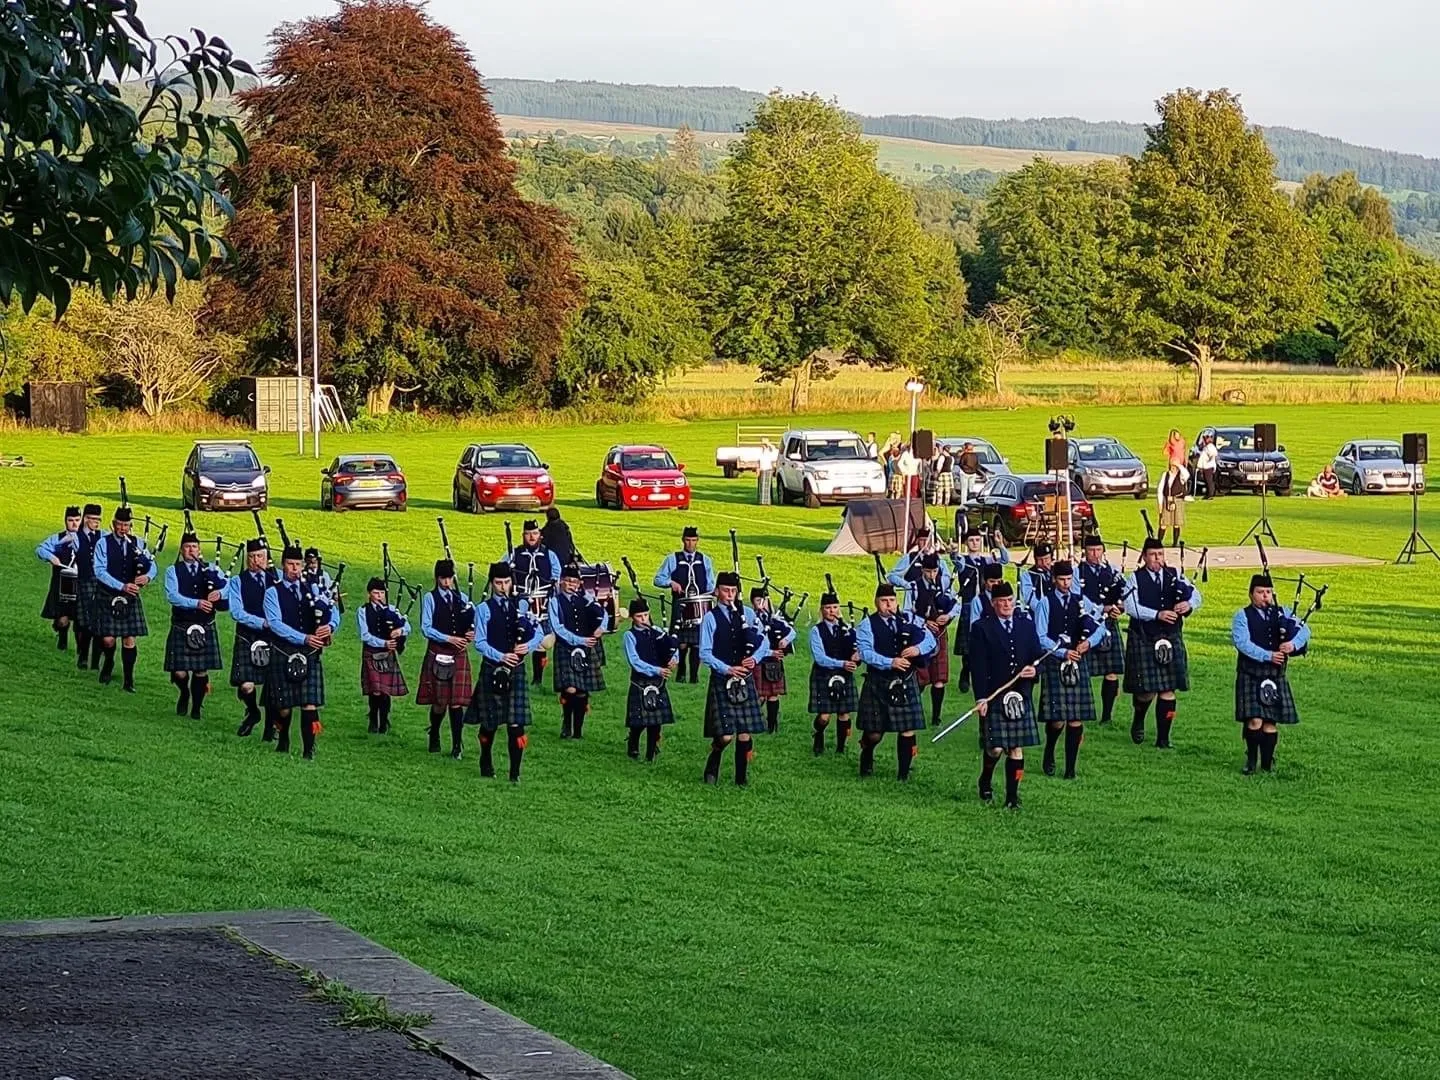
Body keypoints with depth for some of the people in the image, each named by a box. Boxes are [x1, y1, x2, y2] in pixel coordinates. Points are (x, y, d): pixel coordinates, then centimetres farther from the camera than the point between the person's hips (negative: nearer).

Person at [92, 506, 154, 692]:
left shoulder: (137, 543, 5)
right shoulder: (103, 543, -5)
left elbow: (151, 564, 2)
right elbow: (100, 571, -14)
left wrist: (146, 576, -22)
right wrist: (122, 586, -22)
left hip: (130, 598, 2)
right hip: (108, 597, -2)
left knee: (129, 639, 0)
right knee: (108, 639, -3)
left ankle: (129, 680, 7)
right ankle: (108, 665, 29)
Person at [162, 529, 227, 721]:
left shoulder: (211, 569, 9)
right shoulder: (173, 571, 2)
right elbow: (172, 596, -14)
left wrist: (219, 592, -26)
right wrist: (196, 603, -28)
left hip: (206, 628, 2)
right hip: (181, 627, -2)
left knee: (201, 670, 2)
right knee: (179, 672, -3)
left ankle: (197, 706, 21)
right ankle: (184, 694, 29)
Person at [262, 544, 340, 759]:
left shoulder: (313, 589, 11)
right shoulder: (273, 593, 1)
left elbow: (334, 612, 4)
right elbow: (275, 623, -12)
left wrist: (329, 626, -21)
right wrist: (304, 638, -22)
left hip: (311, 654, 2)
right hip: (283, 654, -2)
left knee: (310, 703, -8)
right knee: (284, 705, 6)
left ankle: (309, 749, -8)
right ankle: (282, 741, 31)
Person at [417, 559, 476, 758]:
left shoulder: (461, 598, 10)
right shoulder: (430, 598, -1)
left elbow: (475, 620, 13)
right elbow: (426, 628, -7)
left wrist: (471, 633, -9)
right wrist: (448, 639, -15)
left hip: (459, 655, 2)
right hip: (438, 654, -2)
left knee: (457, 701, -4)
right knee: (439, 701, 4)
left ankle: (457, 746, -3)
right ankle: (434, 738, 28)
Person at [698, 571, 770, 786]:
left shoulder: (746, 614, 8)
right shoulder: (711, 618, -2)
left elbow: (764, 642, 9)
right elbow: (705, 654, -5)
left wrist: (755, 658, -11)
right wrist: (727, 669, -15)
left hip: (745, 681, 3)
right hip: (721, 681, -3)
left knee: (744, 733, 2)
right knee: (725, 735, -8)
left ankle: (742, 776, 12)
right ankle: (712, 766, 18)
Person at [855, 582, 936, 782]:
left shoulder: (910, 620, 8)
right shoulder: (867, 625, -1)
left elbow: (930, 639, 4)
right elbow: (866, 652, -13)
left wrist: (919, 649, -18)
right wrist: (890, 662, -24)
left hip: (906, 683, 2)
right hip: (877, 684, -2)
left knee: (907, 730, -2)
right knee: (874, 732, 6)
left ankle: (903, 772, 9)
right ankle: (866, 762, 35)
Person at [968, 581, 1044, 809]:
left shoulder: (1026, 624, 10)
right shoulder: (981, 628, -2)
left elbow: (1038, 655, 14)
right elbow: (979, 666, -6)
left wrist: (1034, 670, -10)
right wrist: (981, 698, -13)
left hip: (1021, 696, 4)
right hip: (994, 697, -4)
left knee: (1017, 747, 4)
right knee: (995, 747, -4)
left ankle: (1012, 796, 10)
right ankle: (986, 783, 24)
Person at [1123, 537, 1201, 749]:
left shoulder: (1175, 575, 9)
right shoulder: (1135, 579, -1)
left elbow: (1196, 595, 3)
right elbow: (1131, 606, -13)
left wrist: (1188, 604, -21)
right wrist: (1157, 615, -24)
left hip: (1171, 639, 3)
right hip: (1143, 640, -3)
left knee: (1168, 689, -1)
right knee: (1147, 690, -3)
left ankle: (1163, 738, 4)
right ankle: (1138, 722, 29)